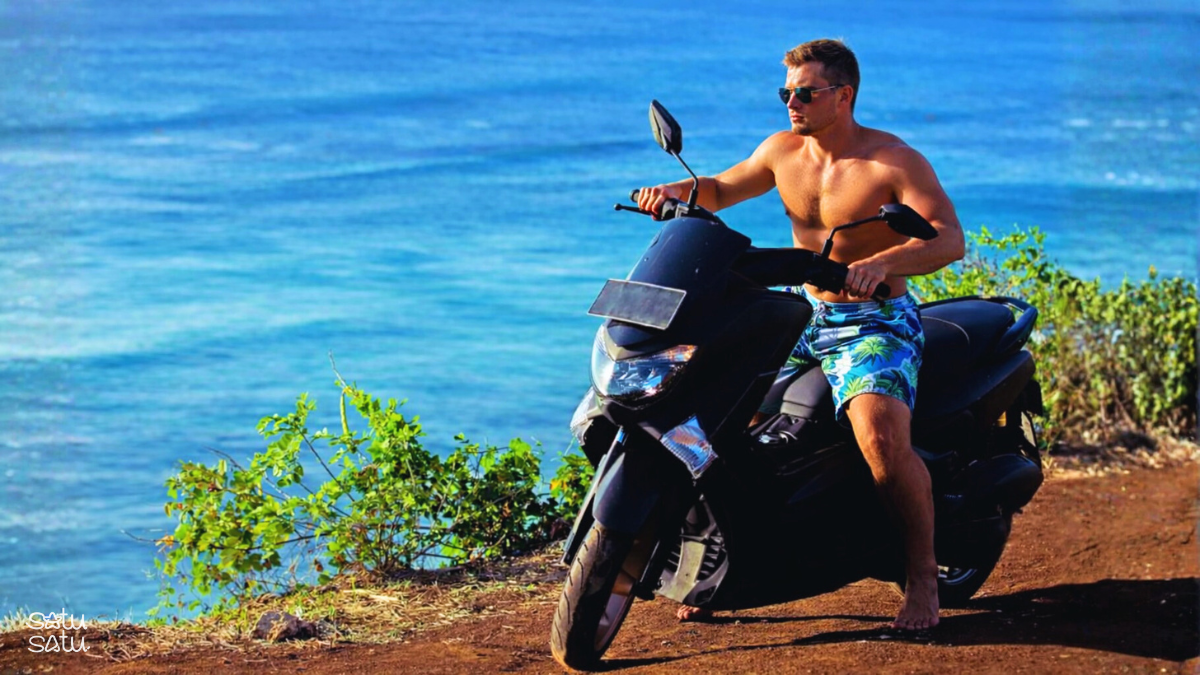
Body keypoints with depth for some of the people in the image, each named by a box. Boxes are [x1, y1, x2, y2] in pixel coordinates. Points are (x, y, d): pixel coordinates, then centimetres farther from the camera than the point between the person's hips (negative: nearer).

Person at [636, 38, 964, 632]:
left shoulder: (894, 161, -14)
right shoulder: (784, 151, 5)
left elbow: (951, 238, -24)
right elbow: (721, 189, 19)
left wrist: (881, 263, -43)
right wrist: (678, 189, -4)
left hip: (876, 324, -7)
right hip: (803, 315, 7)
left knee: (881, 439, -32)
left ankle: (922, 575, -12)